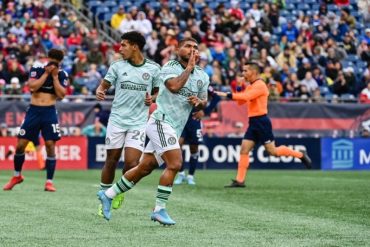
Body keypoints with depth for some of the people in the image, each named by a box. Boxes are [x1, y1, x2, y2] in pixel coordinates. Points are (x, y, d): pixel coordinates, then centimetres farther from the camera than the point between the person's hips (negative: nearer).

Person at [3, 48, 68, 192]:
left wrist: (54, 76, -11)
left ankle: (49, 181, -1)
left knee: (50, 145, -9)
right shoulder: (37, 68, -1)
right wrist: (46, 73, -15)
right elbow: (32, 87, -15)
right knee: (20, 144, 0)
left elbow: (61, 95, -10)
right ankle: (17, 176, 22)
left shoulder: (62, 75, 3)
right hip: (34, 111, 0)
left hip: (49, 112, 0)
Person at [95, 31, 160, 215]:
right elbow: (104, 85, 5)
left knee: (131, 163, -11)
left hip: (138, 122, -1)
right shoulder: (117, 66, 3)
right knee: (111, 161, 4)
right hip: (117, 120, 1)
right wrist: (99, 92, -18)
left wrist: (152, 99, -8)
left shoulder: (153, 68, 2)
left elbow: (158, 91, 13)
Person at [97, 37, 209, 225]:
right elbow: (174, 86, -28)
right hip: (161, 122, -8)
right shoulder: (170, 68, -8)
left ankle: (108, 195, 22)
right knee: (175, 164, -20)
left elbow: (203, 102, 21)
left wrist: (199, 102, -2)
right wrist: (189, 67, -19)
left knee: (144, 168, 9)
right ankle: (159, 209, -12)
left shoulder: (202, 76, 12)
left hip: (174, 130, 8)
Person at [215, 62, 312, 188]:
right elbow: (241, 101, 15)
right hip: (253, 122, 9)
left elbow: (246, 97, -27)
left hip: (261, 122, -9)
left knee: (272, 151, -6)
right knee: (244, 150, 0)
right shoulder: (250, 86, 16)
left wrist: (227, 95, -28)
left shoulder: (260, 85, -13)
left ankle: (300, 155, 11)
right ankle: (239, 180, -2)